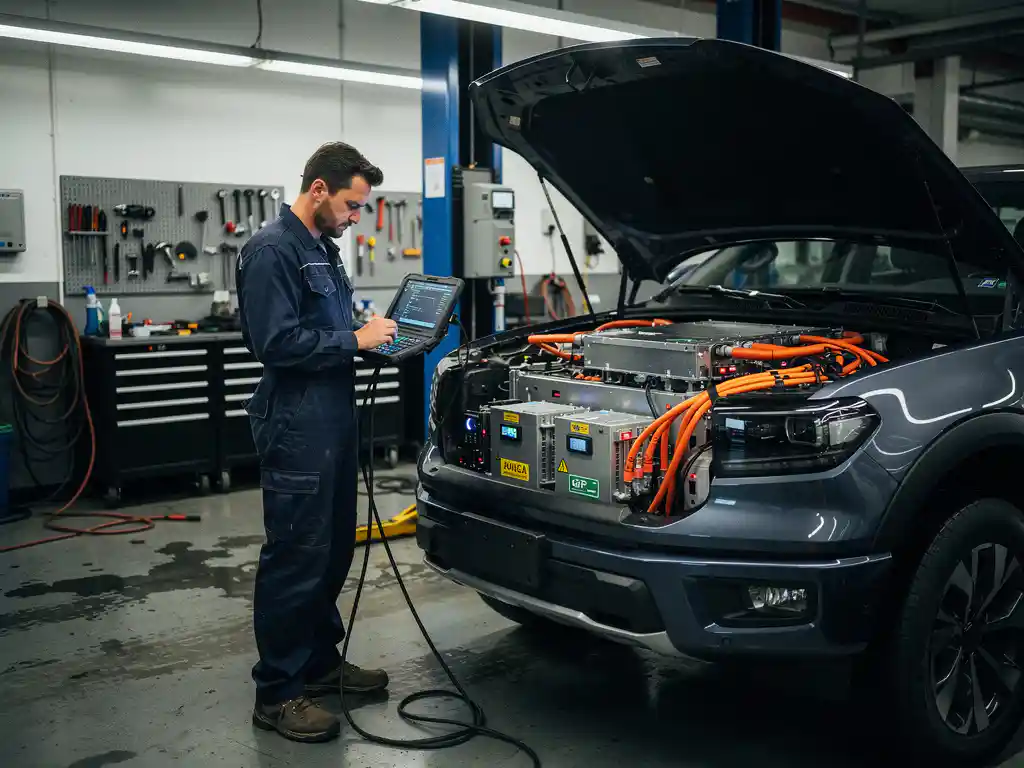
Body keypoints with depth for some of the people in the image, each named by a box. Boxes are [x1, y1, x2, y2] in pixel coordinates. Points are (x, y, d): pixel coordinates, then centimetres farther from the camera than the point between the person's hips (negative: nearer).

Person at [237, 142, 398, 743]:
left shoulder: (323, 249, 17)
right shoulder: (272, 251, -14)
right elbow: (276, 342, -22)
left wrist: (375, 333, 10)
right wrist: (355, 340, -16)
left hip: (335, 421, 10)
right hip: (296, 427, -10)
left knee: (335, 549, 16)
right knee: (296, 556, -3)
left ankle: (320, 661, 31)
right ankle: (277, 693, 8)